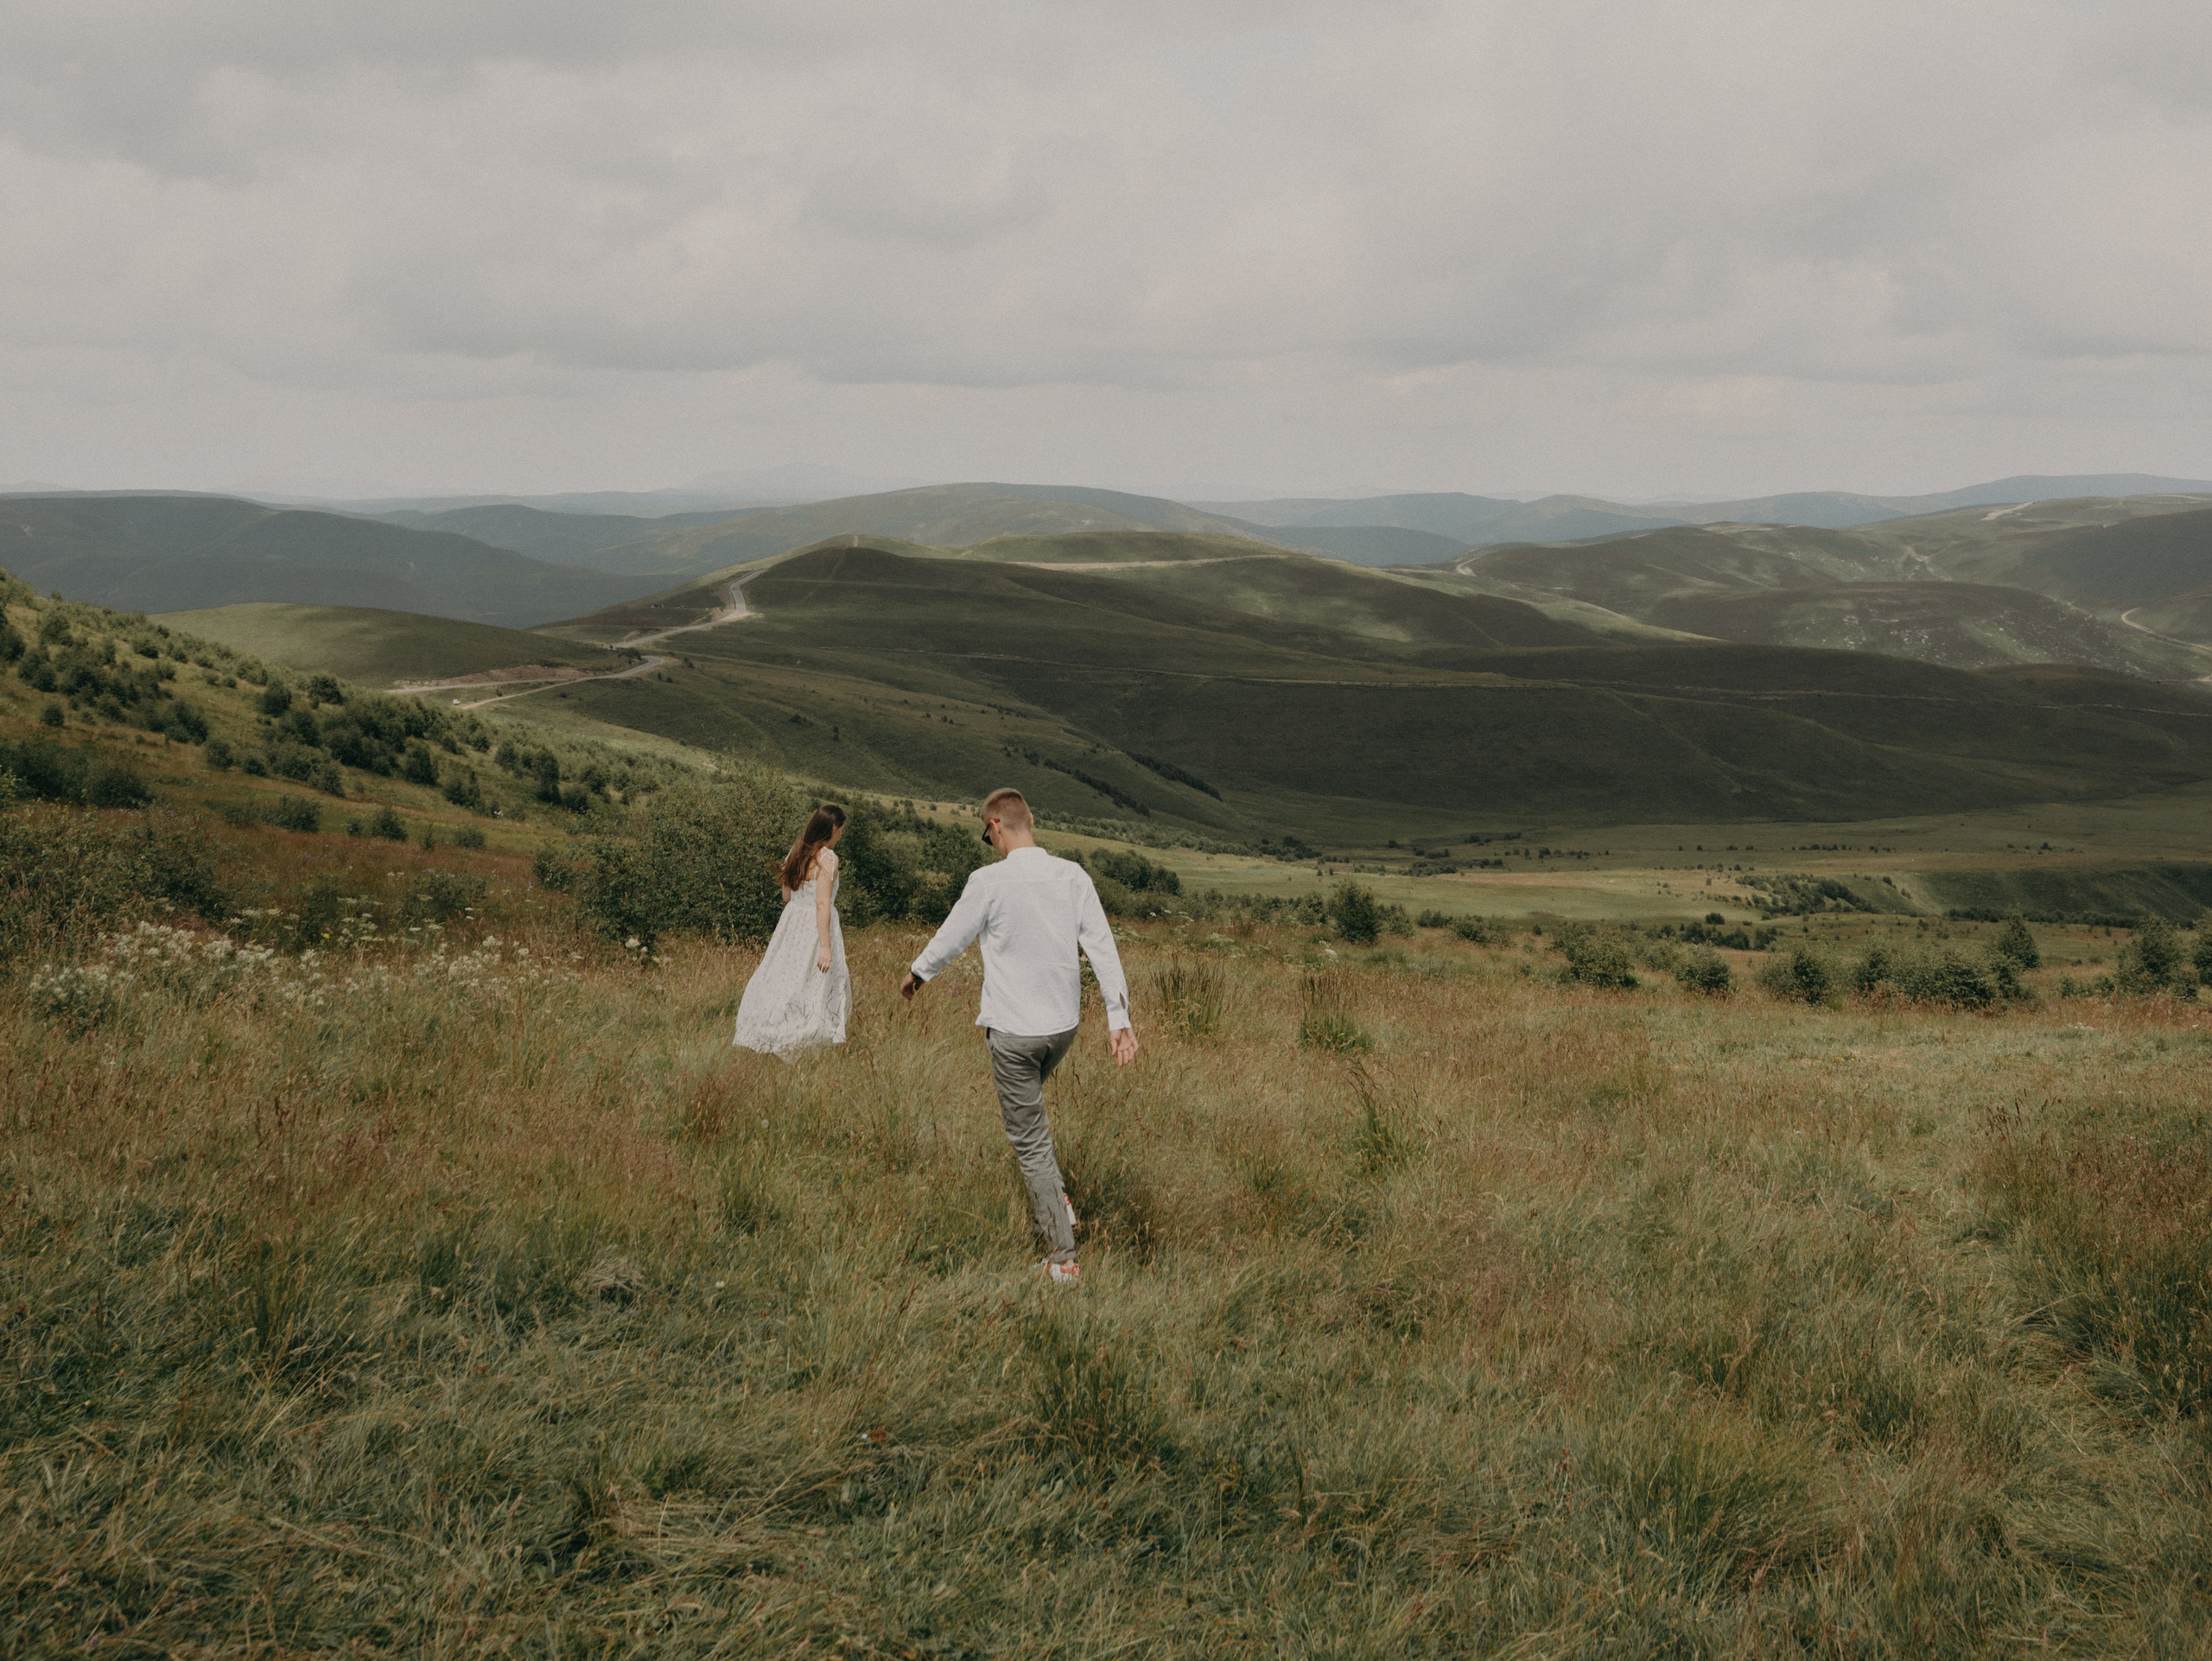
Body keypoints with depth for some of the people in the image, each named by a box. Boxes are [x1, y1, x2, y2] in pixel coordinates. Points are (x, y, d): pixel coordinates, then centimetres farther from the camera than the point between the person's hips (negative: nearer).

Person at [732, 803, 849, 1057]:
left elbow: (787, 896, 13)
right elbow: (822, 904, -21)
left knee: (781, 978, 11)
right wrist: (825, 946, -22)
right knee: (816, 986, 0)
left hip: (791, 921, 7)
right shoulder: (827, 858, -16)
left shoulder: (796, 853, 7)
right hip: (815, 928, -7)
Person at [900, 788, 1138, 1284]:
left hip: (1014, 1029, -5)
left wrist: (916, 974, 18)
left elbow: (950, 938, -2)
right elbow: (1102, 947, -4)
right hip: (1064, 1024, 5)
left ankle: (1063, 1258, 5)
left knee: (1030, 1141, 4)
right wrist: (1118, 1017, -1)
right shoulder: (1073, 876, -4)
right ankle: (1054, 1201, 29)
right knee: (1026, 1107, 32)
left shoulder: (989, 882, -16)